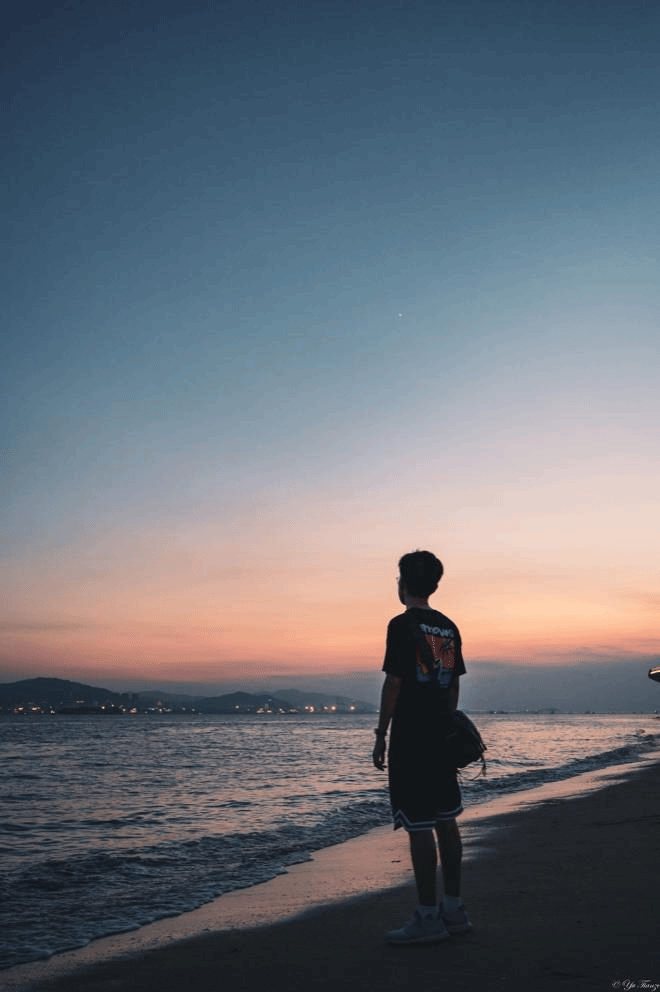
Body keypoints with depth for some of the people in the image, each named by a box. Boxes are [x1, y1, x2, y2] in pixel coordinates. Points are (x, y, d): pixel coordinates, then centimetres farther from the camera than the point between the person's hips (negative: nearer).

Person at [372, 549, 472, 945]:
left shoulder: (403, 625, -12)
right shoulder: (449, 627, 11)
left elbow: (394, 683, -14)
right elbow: (454, 684, 15)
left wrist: (381, 735, -8)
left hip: (410, 739, -8)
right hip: (442, 737, 8)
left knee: (419, 826, -4)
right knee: (445, 820, 12)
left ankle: (428, 918, 1)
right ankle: (454, 909, 19)